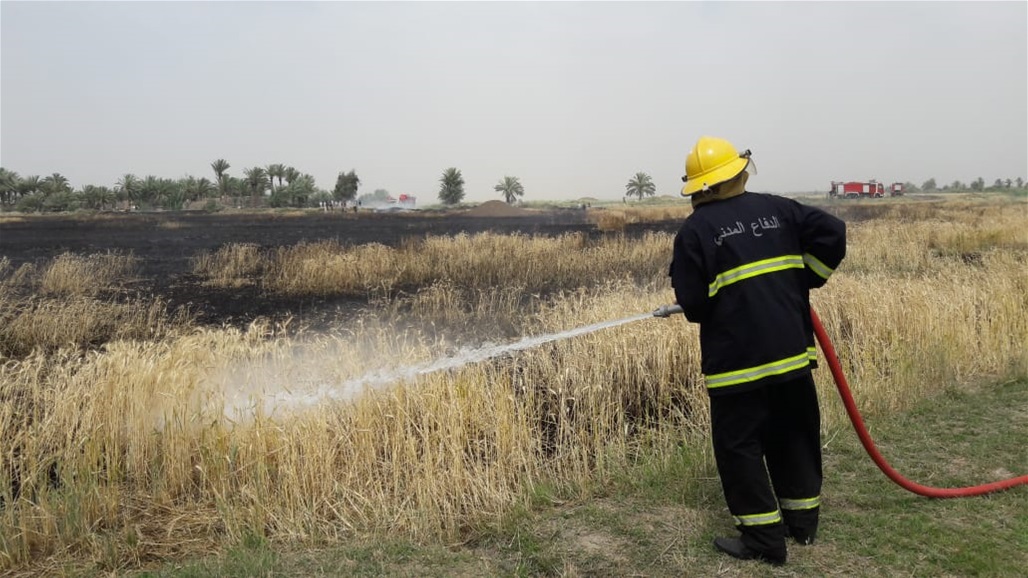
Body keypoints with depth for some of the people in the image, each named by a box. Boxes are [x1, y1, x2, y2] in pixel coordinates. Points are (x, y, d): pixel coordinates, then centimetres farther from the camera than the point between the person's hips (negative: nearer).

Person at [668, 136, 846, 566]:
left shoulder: (694, 231, -8)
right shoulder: (776, 209, 5)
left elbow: (692, 304, -11)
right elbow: (833, 233, 0)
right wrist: (801, 283, 9)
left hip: (736, 358, -5)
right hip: (790, 349, 6)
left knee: (740, 446, 6)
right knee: (794, 434, 20)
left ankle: (764, 538, 12)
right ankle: (802, 518, 34)